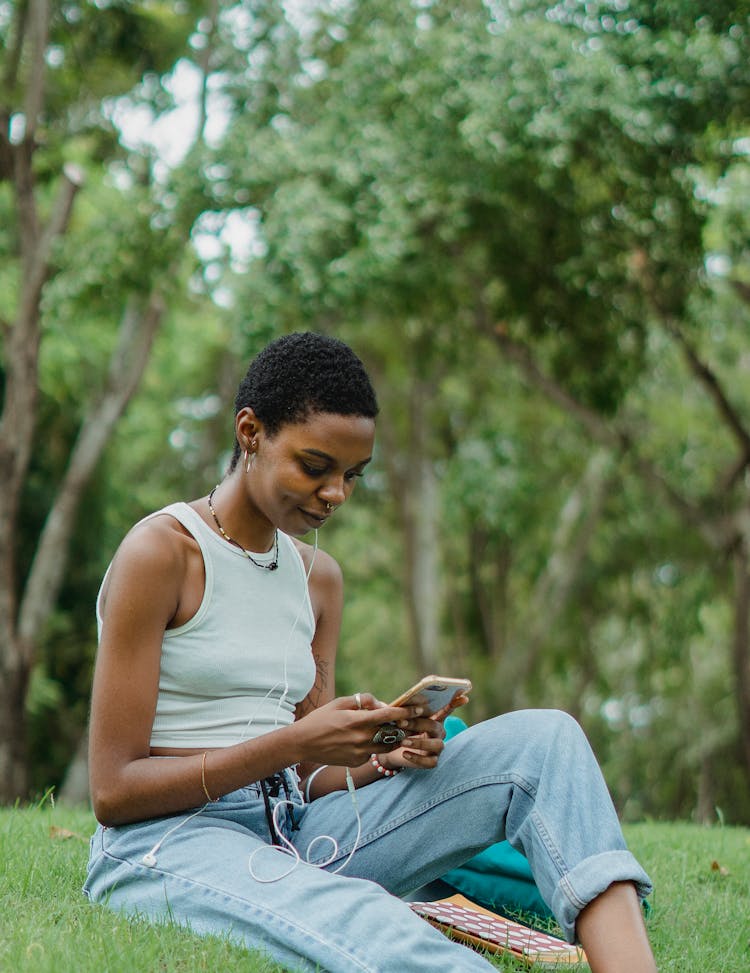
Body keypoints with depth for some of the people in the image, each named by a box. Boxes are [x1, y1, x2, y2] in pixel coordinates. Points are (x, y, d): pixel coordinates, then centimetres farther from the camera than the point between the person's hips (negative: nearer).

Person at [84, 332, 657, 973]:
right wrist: (294, 742, -19)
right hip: (166, 847, -7)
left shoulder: (319, 577, 16)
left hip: (293, 836, 7)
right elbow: (113, 790, -11)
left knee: (540, 741, -12)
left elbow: (306, 780, 15)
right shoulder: (160, 553, -7)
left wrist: (385, 758, -8)